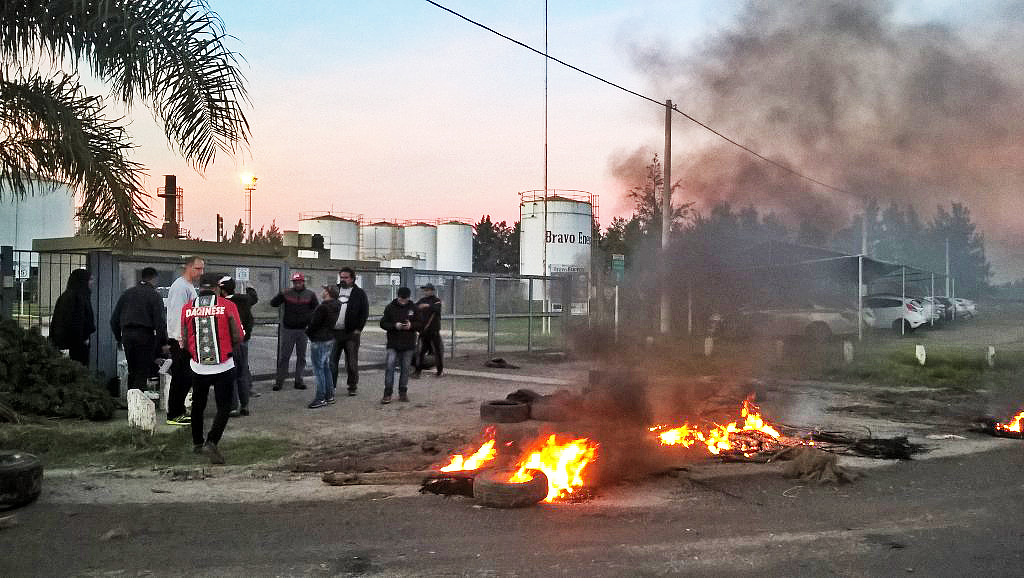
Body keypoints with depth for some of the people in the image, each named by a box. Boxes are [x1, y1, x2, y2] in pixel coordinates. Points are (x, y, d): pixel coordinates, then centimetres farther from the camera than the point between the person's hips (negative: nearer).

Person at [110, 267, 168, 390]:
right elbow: (160, 321, -10)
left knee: (132, 371, 16)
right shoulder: (154, 295, -2)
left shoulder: (127, 293, 15)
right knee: (143, 372, -2)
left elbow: (114, 319, 16)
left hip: (127, 335, 5)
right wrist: (163, 343, -8)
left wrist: (119, 338, 21)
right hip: (145, 335, -5)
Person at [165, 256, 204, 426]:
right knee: (180, 378, -6)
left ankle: (179, 411, 23)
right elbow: (178, 314, -20)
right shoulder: (181, 286, -14)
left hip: (186, 340, 10)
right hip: (180, 341, -10)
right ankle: (174, 415, -1)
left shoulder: (189, 287, 19)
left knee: (186, 377, 14)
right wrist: (182, 339, -23)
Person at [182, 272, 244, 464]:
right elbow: (238, 338, -7)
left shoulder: (187, 308, 0)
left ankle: (197, 442, 35)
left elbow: (185, 341, 4)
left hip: (197, 367, 3)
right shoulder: (227, 306, -7)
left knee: (198, 405, 21)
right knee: (223, 407, 5)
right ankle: (211, 442, -12)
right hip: (224, 367, -3)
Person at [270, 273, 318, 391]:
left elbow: (317, 309, 7)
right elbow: (273, 303, -5)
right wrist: (281, 294, -21)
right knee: (284, 356, 2)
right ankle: (279, 381, 7)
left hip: (303, 329, 1)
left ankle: (298, 381, 16)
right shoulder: (287, 293, 0)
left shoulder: (310, 295, 2)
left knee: (301, 357, 8)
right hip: (288, 329, -1)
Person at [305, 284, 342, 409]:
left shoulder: (322, 307, -22)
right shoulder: (337, 306, 6)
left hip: (319, 341, -9)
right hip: (330, 339, 9)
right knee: (326, 367, 18)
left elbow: (314, 324, -18)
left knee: (319, 369, -3)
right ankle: (329, 395, 23)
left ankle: (321, 398, -1)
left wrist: (307, 331, 3)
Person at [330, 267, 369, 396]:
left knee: (352, 362, 4)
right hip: (334, 332, 3)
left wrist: (359, 329, -7)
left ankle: (352, 386, 14)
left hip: (351, 333, -3)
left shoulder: (359, 293, 3)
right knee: (331, 361, 1)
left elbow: (364, 312, 0)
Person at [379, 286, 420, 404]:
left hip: (408, 345, 1)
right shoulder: (390, 307, 1)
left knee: (405, 369, 7)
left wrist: (411, 325, -15)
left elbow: (420, 324, 5)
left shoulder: (413, 308, 4)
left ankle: (403, 393, 18)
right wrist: (394, 326, -17)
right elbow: (383, 323, 0)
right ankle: (387, 393, -6)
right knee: (389, 367, -11)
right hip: (393, 344, -1)